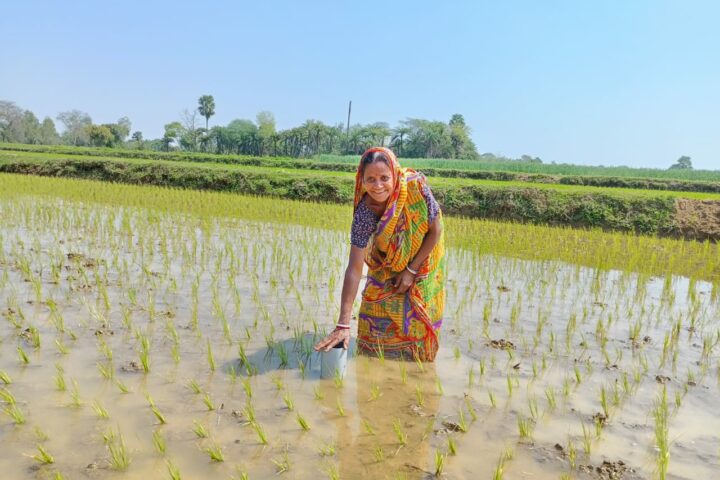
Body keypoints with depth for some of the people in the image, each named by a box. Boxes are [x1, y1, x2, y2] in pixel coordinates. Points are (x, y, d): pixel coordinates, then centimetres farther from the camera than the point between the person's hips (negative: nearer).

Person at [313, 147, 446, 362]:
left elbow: (436, 230, -20)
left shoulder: (416, 186, -35)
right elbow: (354, 268, -34)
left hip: (423, 259, 0)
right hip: (387, 265, 0)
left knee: (418, 321, 3)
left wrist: (411, 270, -19)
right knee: (375, 316, -2)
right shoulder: (364, 213, -33)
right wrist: (343, 324, -38)